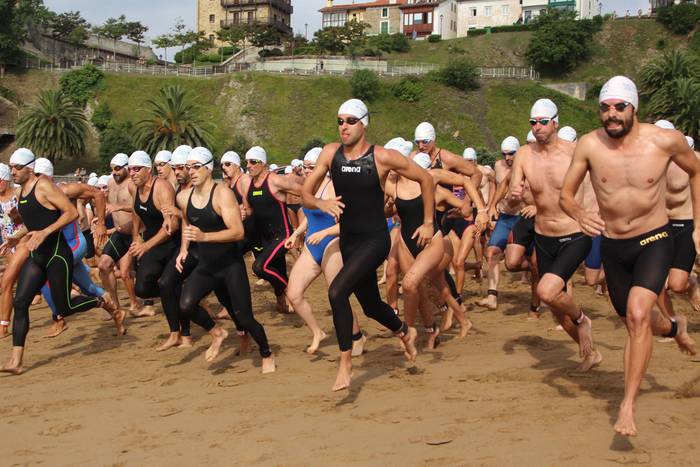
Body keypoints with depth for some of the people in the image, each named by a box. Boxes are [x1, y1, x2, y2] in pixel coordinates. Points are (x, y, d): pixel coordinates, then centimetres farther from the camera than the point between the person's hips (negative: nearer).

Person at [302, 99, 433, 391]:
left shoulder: (381, 157, -13)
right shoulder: (330, 153, -3)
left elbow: (425, 179, -2)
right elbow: (305, 196, 0)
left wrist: (428, 223, 1)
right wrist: (321, 204, -23)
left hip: (375, 240, -5)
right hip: (348, 242, 6)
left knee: (336, 291, -25)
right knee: (370, 305, 19)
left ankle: (345, 361, -10)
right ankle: (405, 333, 51)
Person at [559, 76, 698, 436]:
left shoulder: (665, 141, -15)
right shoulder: (589, 145, -13)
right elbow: (565, 195, -4)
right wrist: (580, 215, -27)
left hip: (654, 241, -3)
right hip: (612, 246, 3)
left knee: (637, 314, -25)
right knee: (633, 320, 20)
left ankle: (628, 405, -17)